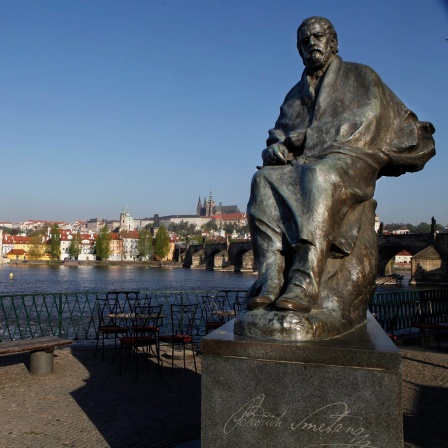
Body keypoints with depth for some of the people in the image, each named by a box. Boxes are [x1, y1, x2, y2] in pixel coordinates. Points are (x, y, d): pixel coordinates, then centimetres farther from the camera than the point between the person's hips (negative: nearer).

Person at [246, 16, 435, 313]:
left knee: (319, 178, -40)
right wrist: (275, 148, -5)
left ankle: (305, 283, -51)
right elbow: (279, 135, 19)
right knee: (265, 180, -29)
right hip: (304, 166, 4)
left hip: (349, 159, -4)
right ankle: (271, 278, -42)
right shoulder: (296, 94, 29)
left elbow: (362, 124, 5)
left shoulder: (360, 77, 19)